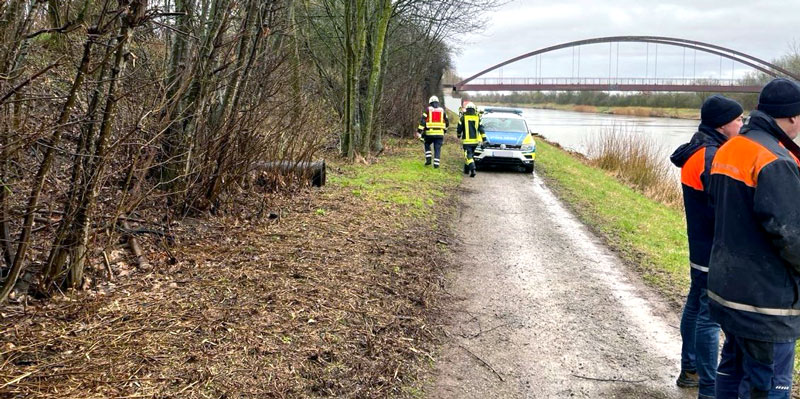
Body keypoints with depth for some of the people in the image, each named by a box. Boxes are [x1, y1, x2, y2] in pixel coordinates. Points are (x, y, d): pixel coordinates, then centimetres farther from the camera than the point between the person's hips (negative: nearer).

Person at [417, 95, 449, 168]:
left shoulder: (428, 110, 2)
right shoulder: (442, 110, 11)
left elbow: (423, 121, -7)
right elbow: (447, 123, 16)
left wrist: (419, 131, -6)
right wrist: (444, 130, 31)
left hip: (429, 133, -1)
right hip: (439, 133, 1)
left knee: (427, 144, 21)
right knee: (437, 148, 5)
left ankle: (428, 159, 8)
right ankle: (436, 163, -1)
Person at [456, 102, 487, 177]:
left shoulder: (463, 118, -4)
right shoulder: (478, 118, 3)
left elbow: (459, 128, 3)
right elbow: (481, 129, 1)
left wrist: (459, 135, 23)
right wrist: (484, 139, 3)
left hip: (467, 141, -3)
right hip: (475, 141, 4)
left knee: (468, 156, -5)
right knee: (470, 155, 20)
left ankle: (473, 170, -23)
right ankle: (467, 169, 29)